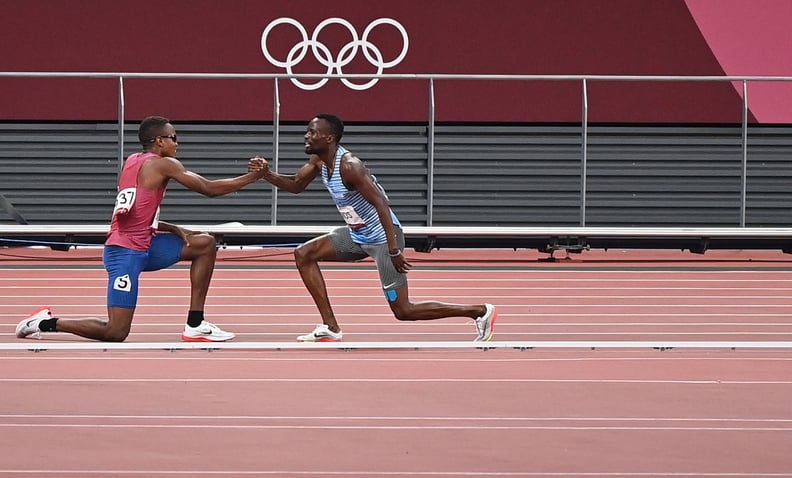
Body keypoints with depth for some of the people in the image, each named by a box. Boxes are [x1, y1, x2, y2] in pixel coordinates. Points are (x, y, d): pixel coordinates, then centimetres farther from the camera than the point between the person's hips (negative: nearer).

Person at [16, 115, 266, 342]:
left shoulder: (133, 162, 16)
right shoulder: (163, 164, -9)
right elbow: (209, 189, -9)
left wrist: (175, 230, 9)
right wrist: (252, 177, 0)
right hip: (126, 252, -10)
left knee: (206, 244, 13)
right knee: (115, 333, -10)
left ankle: (195, 325, 11)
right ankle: (46, 323, 4)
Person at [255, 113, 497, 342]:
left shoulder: (348, 166, -26)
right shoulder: (319, 161, 1)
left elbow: (381, 203, -30)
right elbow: (296, 185, 17)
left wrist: (394, 250, -34)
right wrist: (266, 174, -3)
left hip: (382, 237, -9)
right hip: (357, 235, 9)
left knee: (403, 311, -7)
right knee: (304, 254, 5)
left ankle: (481, 311, 3)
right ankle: (330, 328, 5)